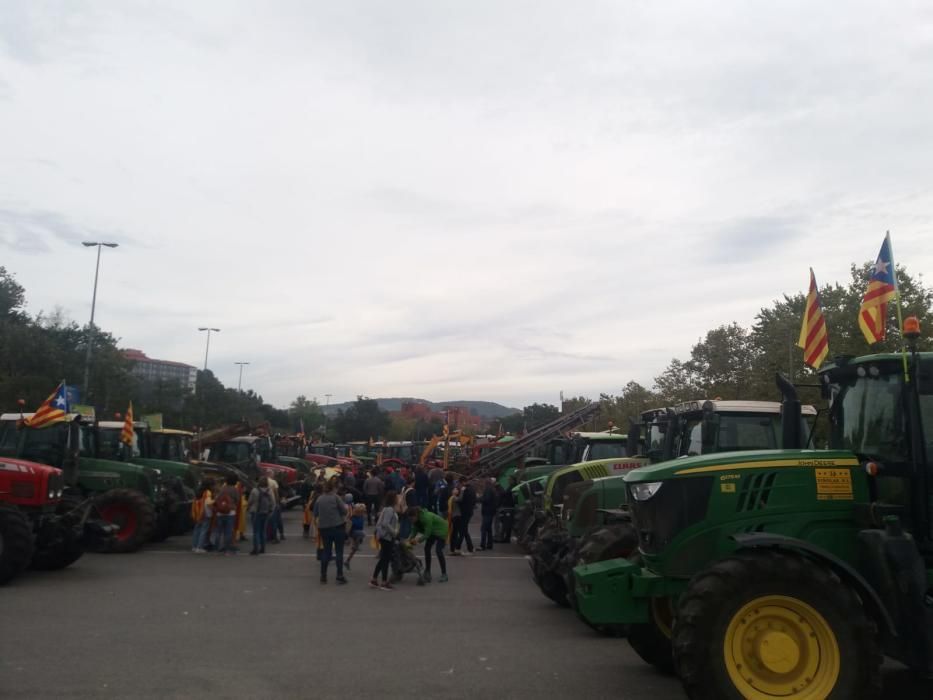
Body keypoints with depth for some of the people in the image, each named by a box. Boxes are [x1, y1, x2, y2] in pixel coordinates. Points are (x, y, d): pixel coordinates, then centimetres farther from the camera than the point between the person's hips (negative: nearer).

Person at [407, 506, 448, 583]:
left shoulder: (427, 517, -38)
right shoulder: (417, 519, -14)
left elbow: (427, 534, -34)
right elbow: (414, 530, -10)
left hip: (441, 530, -8)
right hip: (432, 531, 8)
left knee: (438, 550, -14)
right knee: (427, 548, 2)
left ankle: (444, 574, -4)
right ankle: (427, 572, 12)